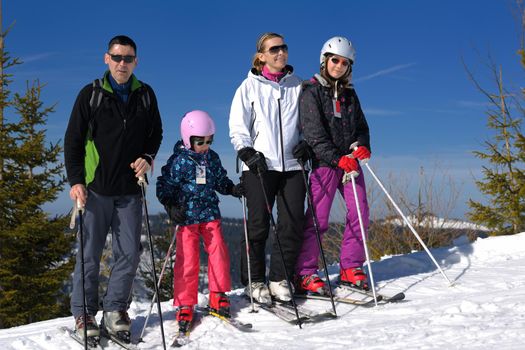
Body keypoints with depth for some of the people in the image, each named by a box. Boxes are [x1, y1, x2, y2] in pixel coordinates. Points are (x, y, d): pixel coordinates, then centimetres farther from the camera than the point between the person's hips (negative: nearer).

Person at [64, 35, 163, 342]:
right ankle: (84, 313, 14)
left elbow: (156, 132, 18)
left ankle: (116, 309, 17)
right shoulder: (91, 94, -1)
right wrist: (76, 181, -9)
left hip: (130, 189, 3)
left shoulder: (145, 94, 7)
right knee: (90, 254, 2)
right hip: (96, 187, -2)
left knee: (130, 252, 3)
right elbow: (73, 140, 0)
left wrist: (148, 157, -2)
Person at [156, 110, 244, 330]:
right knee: (187, 260, -2)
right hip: (187, 217, -4)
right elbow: (164, 186, -5)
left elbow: (220, 181, 19)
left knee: (219, 253, 0)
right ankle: (185, 305, 9)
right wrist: (170, 206, -19)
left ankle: (218, 297, 16)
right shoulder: (178, 161, -7)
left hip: (210, 214, 5)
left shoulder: (212, 158, 8)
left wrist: (233, 189, 2)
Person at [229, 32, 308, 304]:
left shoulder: (297, 85, 15)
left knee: (293, 225, -3)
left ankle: (279, 279, 9)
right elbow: (237, 127, 4)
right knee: (258, 225, -4)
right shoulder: (250, 86, 7)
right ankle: (254, 281, 9)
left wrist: (303, 144, 4)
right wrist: (247, 152, -9)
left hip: (292, 164, 3)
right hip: (259, 165, -3)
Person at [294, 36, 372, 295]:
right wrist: (337, 158, -22)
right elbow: (314, 133, -12)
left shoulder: (349, 94, 16)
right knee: (317, 219, -8)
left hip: (350, 162, 6)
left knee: (360, 213, 0)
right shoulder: (312, 91, -2)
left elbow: (361, 126, 18)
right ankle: (305, 274, -2)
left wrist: (363, 145, -4)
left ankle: (351, 268, 11)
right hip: (324, 162, -6)